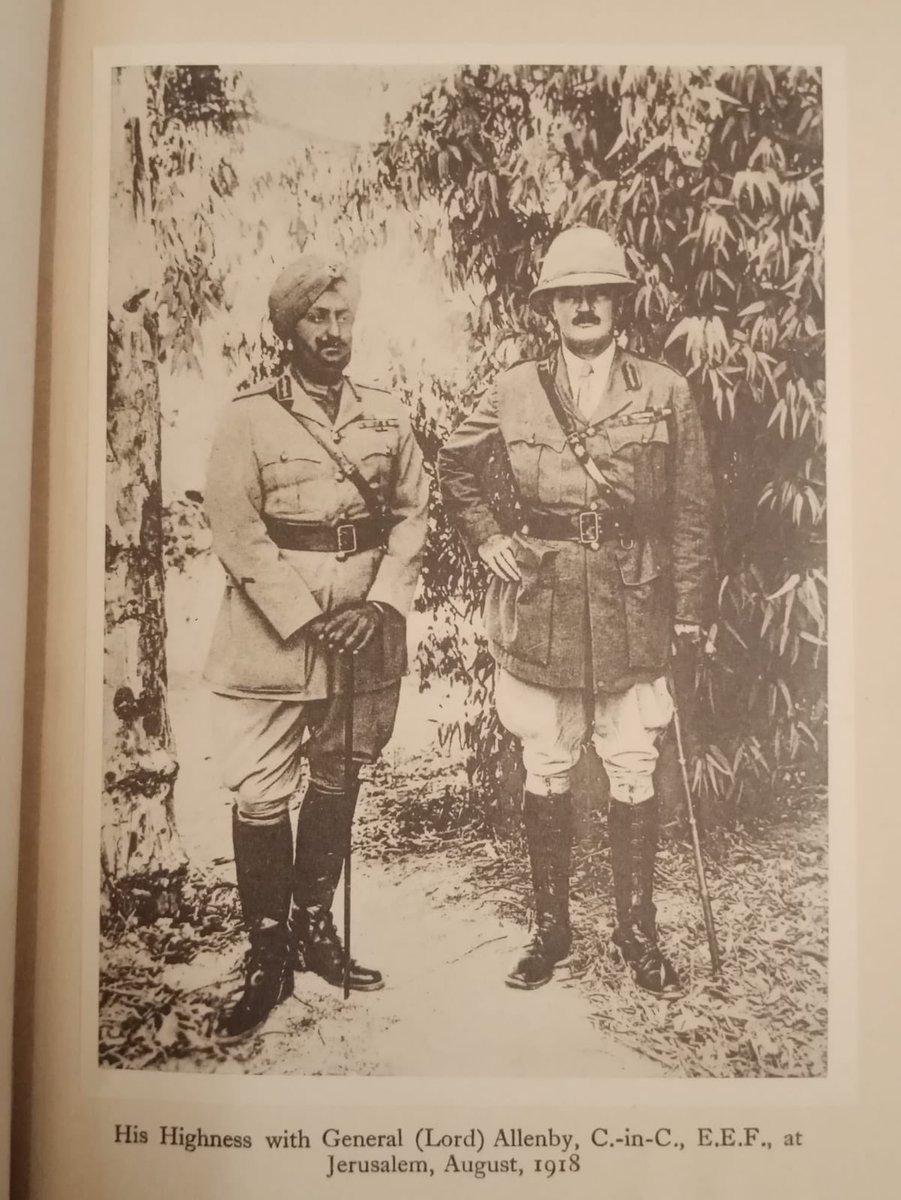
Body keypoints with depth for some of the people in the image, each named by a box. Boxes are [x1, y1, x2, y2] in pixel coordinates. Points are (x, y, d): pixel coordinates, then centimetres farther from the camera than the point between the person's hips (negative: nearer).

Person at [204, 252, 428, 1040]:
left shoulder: (387, 415, 7)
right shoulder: (249, 418, -4)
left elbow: (413, 513, 6)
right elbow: (239, 537, -10)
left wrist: (379, 606, -7)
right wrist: (311, 620, -15)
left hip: (367, 638, 4)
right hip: (272, 638, -4)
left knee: (338, 784, 14)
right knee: (262, 799, -1)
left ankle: (314, 927, 31)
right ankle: (268, 959, 14)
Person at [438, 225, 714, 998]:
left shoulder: (666, 393, 0)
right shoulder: (514, 393, 2)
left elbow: (693, 511, 2)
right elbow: (456, 467, 17)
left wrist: (689, 610, -1)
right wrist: (487, 537, 4)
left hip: (634, 613, 0)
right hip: (539, 609, 1)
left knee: (635, 778, 6)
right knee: (545, 776, 10)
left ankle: (637, 929, 25)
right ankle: (551, 927, 27)